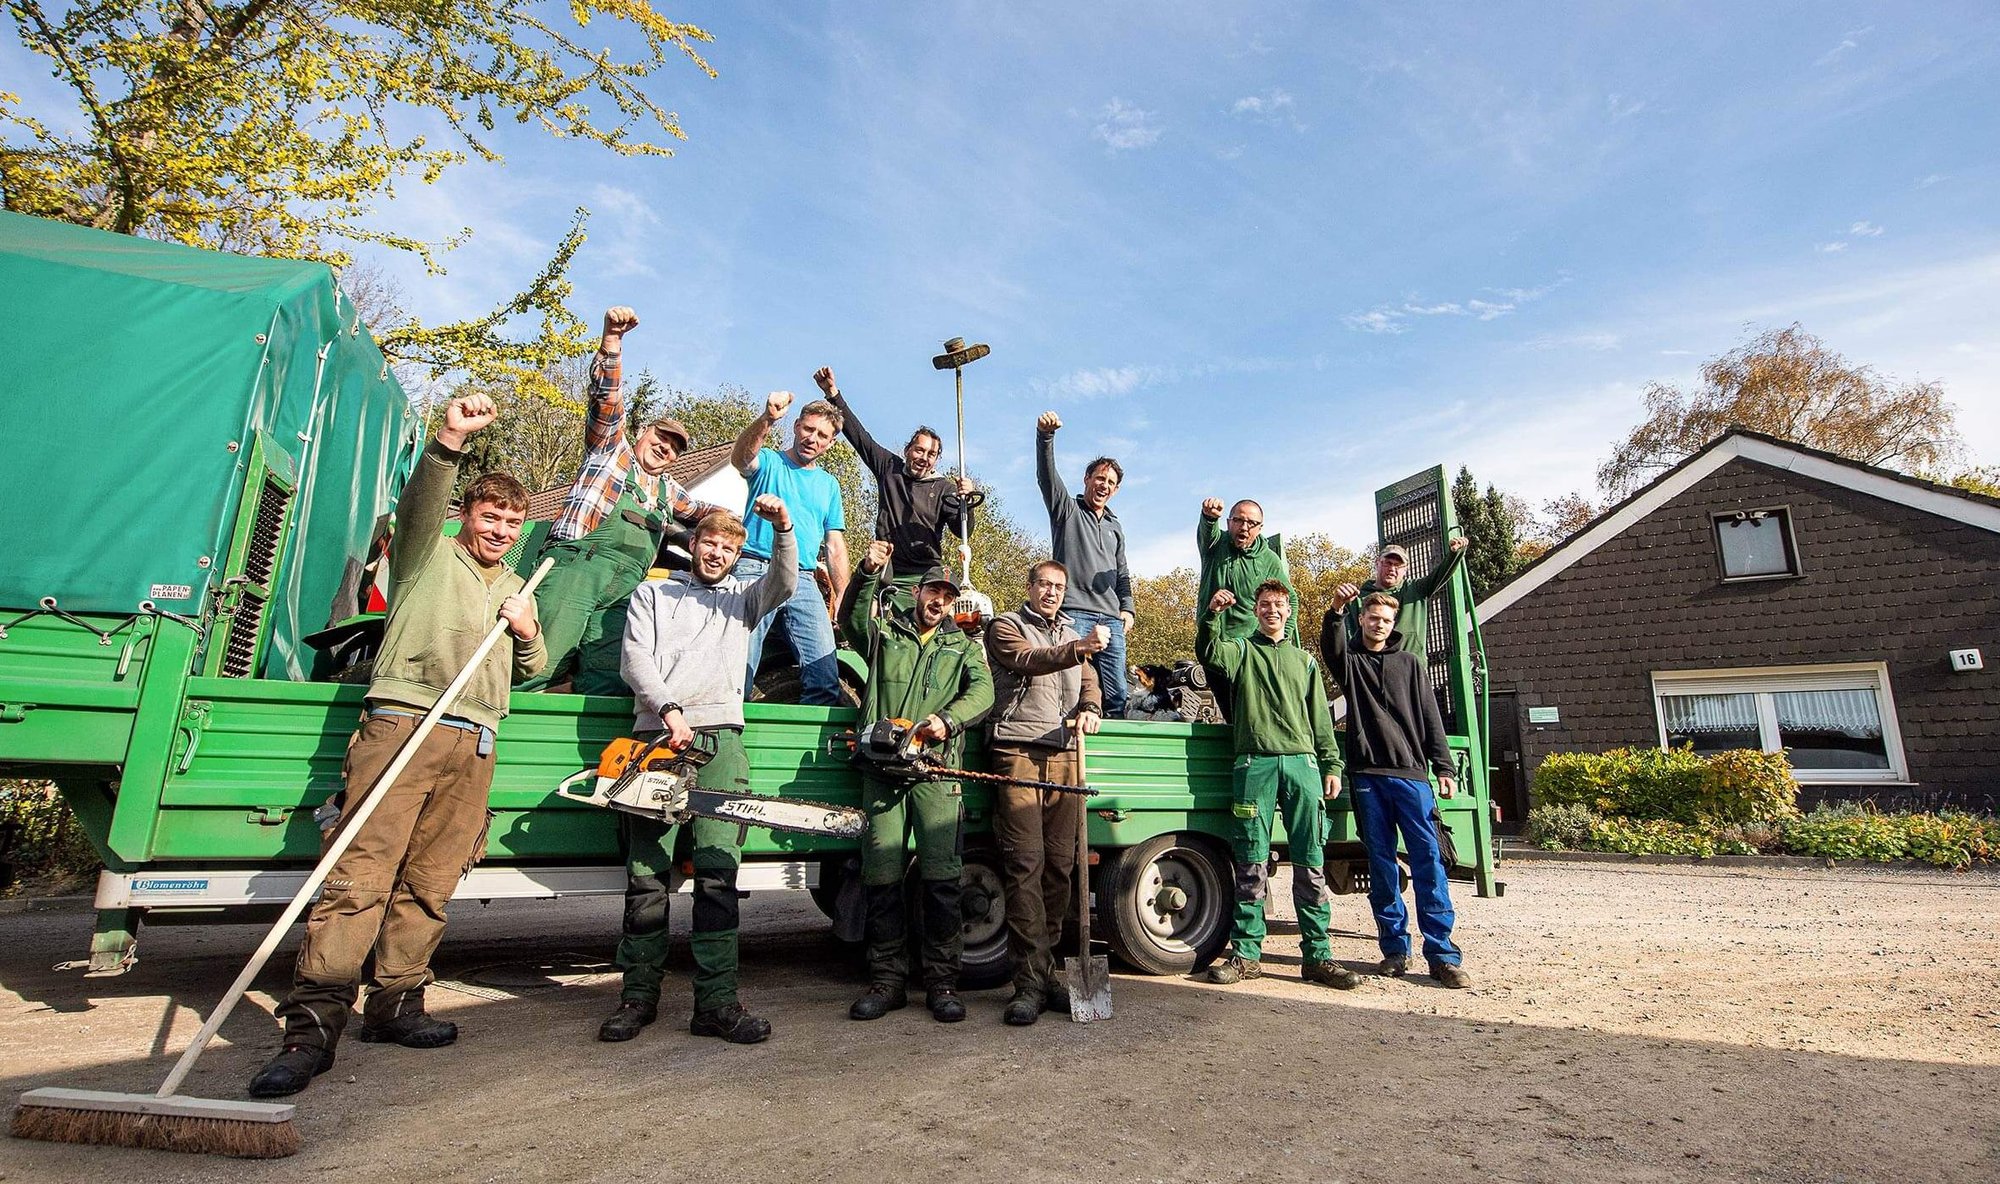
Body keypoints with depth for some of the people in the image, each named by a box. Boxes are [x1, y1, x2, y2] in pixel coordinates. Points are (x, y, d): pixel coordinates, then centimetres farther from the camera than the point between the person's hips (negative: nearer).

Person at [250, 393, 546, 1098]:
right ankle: (313, 1024, -9)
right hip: (401, 722, -4)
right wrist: (450, 442, -28)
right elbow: (419, 503, -10)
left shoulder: (515, 589, 27)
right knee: (361, 877, -11)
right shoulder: (427, 551, 13)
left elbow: (530, 673, 29)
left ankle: (394, 1003, 12)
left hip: (473, 746, 5)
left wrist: (528, 633, 6)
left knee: (429, 885, 3)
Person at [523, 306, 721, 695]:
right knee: (540, 665, -19)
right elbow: (607, 397, 5)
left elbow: (701, 510, 48)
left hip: (625, 588, 5)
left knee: (606, 684, -13)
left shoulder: (667, 489, 33)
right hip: (578, 565, -5)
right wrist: (612, 337, -7)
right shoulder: (611, 448, 18)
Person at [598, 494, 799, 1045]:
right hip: (657, 733, 0)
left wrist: (783, 529, -16)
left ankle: (717, 1001, -5)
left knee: (718, 871, -6)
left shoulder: (744, 598, 24)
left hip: (719, 737, 0)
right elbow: (634, 656, 7)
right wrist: (669, 710, -9)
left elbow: (784, 582, 2)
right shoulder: (653, 593, 21)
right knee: (648, 872, -1)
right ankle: (639, 995, 9)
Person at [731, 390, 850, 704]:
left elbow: (835, 547, 21)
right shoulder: (769, 462, 12)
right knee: (740, 663, -14)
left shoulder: (828, 484, 23)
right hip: (755, 569, -3)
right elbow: (740, 458, -14)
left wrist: (842, 601, 11)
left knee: (825, 668, -9)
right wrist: (767, 419, -32)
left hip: (803, 580, 4)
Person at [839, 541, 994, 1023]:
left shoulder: (963, 646, 19)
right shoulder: (884, 632, 17)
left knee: (941, 876, -4)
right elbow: (851, 618, -3)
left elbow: (982, 691, 2)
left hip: (937, 771, 0)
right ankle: (887, 980, 11)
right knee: (880, 876, 0)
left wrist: (947, 720, -16)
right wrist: (869, 572, -19)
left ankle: (942, 982, 5)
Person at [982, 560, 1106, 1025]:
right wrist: (1077, 649, -30)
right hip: (1019, 751, -5)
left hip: (1066, 757, 5)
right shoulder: (1006, 626, 8)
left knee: (1060, 865, 3)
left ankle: (1042, 968, 13)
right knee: (1025, 864, -10)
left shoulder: (1073, 636, 27)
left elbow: (1088, 682, 17)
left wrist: (1089, 710, -7)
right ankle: (1031, 981, -8)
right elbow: (1028, 660, -12)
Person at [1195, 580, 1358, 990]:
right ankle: (1246, 953, 6)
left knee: (1311, 864, 1)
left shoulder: (1304, 660, 22)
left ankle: (1318, 955, 7)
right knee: (1251, 864, -1)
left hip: (1302, 763, 2)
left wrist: (1332, 766, 11)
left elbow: (1321, 719, 19)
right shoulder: (1242, 650, 14)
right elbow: (1209, 651, -9)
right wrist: (1212, 614, -25)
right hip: (1255, 764, -2)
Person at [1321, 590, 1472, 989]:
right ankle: (1395, 948, 12)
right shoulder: (1350, 661, 13)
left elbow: (1430, 716, 12)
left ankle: (1442, 955, -2)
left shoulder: (1409, 662, 16)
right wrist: (1335, 611, -30)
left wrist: (1443, 767, 4)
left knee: (1428, 858, -5)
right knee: (1380, 862, 4)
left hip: (1410, 773, 0)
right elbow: (1331, 646, -11)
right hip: (1368, 774, 0)